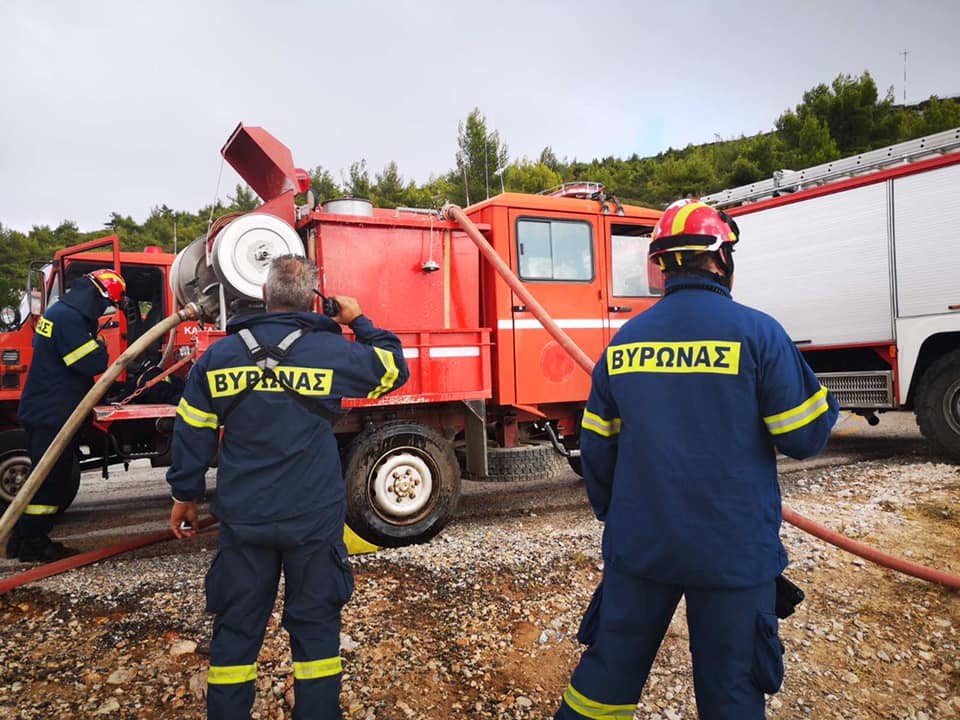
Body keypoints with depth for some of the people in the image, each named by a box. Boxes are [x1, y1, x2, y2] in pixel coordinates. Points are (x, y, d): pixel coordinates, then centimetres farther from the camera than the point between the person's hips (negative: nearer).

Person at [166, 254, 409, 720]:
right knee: (315, 624, 13)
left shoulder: (219, 355, -1)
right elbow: (394, 368, 7)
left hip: (243, 520, 2)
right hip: (314, 519, -2)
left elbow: (192, 433, 4)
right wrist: (359, 323, 17)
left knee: (236, 628, 16)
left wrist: (185, 495, 17)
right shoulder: (334, 351, -9)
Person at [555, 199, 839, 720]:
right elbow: (804, 438, -7)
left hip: (638, 545, 3)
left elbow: (597, 447, 6)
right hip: (733, 552, -3)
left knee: (609, 670, 18)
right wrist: (820, 400, 14)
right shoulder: (757, 332, -11)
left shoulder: (625, 340, 1)